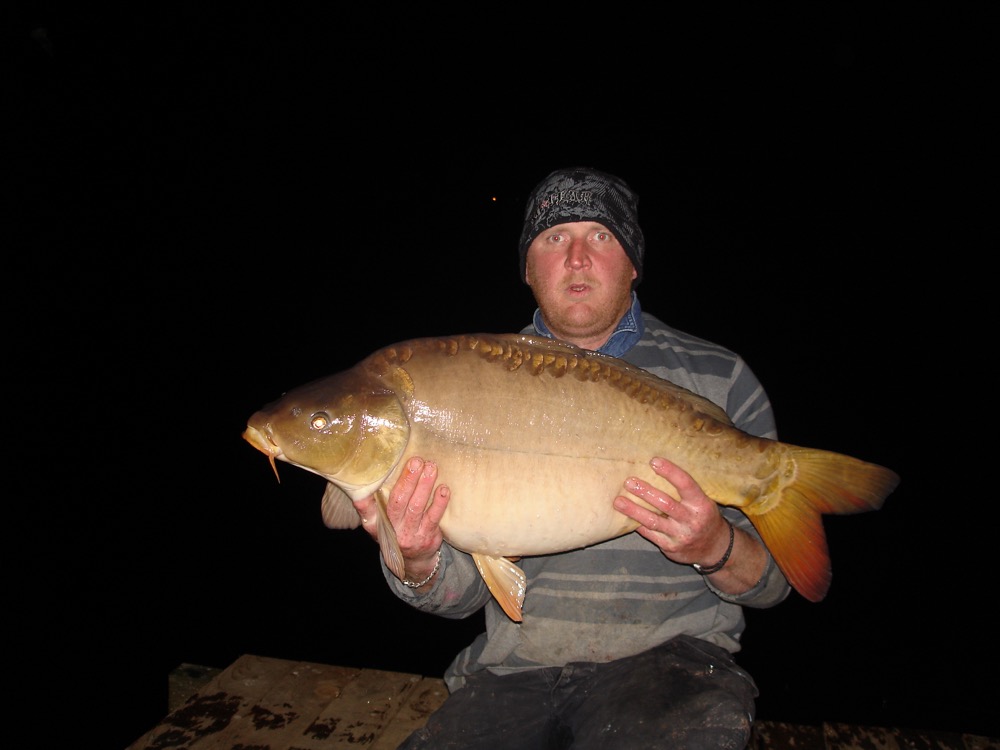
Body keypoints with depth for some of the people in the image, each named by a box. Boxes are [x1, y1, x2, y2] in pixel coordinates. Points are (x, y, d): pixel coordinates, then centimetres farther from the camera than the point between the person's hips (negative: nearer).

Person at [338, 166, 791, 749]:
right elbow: (464, 593, 4)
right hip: (515, 665, 2)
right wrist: (418, 563, -18)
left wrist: (715, 548, -21)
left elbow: (773, 582, 2)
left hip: (666, 654, -1)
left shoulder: (719, 379, 0)